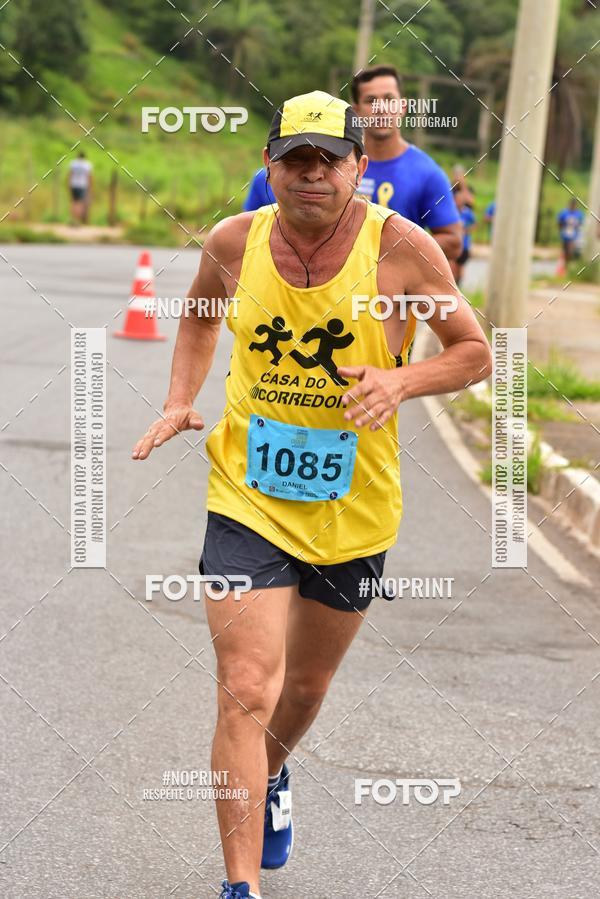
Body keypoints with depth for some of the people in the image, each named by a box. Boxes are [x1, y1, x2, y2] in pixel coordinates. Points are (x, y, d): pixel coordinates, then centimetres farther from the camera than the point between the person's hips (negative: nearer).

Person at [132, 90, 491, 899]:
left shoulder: (400, 247, -13)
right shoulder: (234, 242, -6)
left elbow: (475, 353, -3)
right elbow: (201, 316, 17)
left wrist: (402, 381, -22)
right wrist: (181, 401, 2)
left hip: (354, 508, 1)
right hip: (247, 498, -1)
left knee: (307, 685, 21)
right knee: (247, 689, -14)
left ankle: (272, 778, 55)